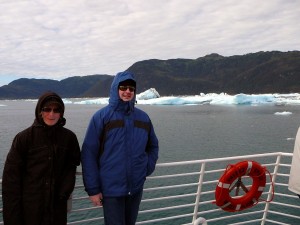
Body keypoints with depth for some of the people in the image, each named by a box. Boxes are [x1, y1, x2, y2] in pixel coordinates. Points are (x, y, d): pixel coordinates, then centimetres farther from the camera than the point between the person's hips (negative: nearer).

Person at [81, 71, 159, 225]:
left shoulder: (143, 117, 4)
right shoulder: (102, 116, -9)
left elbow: (153, 146, 18)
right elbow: (88, 154, -10)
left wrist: (148, 167, 2)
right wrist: (92, 189, -12)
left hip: (136, 188, 4)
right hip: (111, 188, -4)